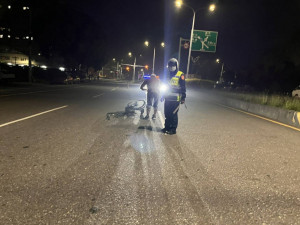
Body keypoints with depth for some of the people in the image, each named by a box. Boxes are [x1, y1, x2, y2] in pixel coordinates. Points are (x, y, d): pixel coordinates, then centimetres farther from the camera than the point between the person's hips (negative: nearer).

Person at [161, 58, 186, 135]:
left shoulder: (180, 75, -7)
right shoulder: (168, 75, 14)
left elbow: (183, 88, -9)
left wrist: (183, 98, -13)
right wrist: (163, 96, 20)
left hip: (175, 99, -6)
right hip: (168, 98, 6)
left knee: (174, 114, -2)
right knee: (167, 114, 11)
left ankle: (173, 129, 7)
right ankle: (167, 127, 23)